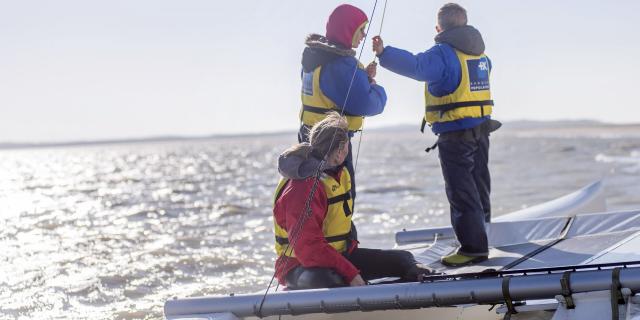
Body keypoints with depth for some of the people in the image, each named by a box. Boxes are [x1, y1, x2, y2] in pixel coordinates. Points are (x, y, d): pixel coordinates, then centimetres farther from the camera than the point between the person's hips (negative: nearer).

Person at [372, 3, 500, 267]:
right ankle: (480, 239, 28)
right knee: (478, 187, 18)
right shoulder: (479, 54, 13)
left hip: (455, 134, -8)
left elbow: (416, 66, -33)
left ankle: (473, 247, -8)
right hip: (481, 131, 8)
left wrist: (385, 54, -42)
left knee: (461, 191, -6)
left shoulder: (444, 53, -14)